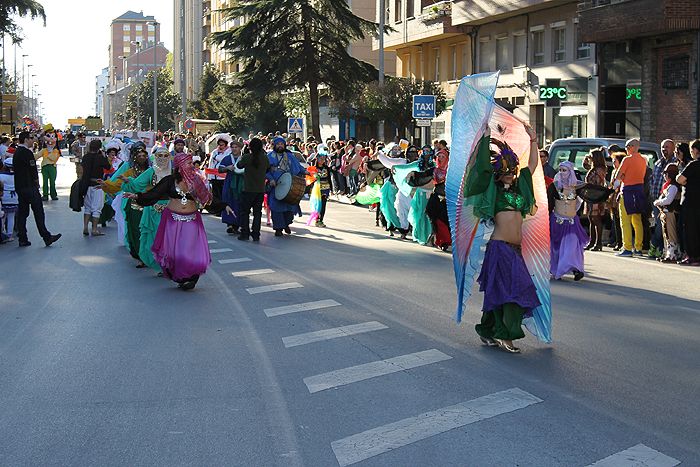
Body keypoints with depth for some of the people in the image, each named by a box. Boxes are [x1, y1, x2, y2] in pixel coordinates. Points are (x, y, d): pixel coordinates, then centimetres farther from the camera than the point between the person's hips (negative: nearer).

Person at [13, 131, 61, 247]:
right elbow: (33, 170, -15)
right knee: (38, 212, -4)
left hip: (19, 187, 9)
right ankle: (46, 237, -1)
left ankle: (22, 239, 10)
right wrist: (36, 181, 3)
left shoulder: (17, 152, 14)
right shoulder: (27, 153, -15)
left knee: (22, 213, 9)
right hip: (29, 187, -9)